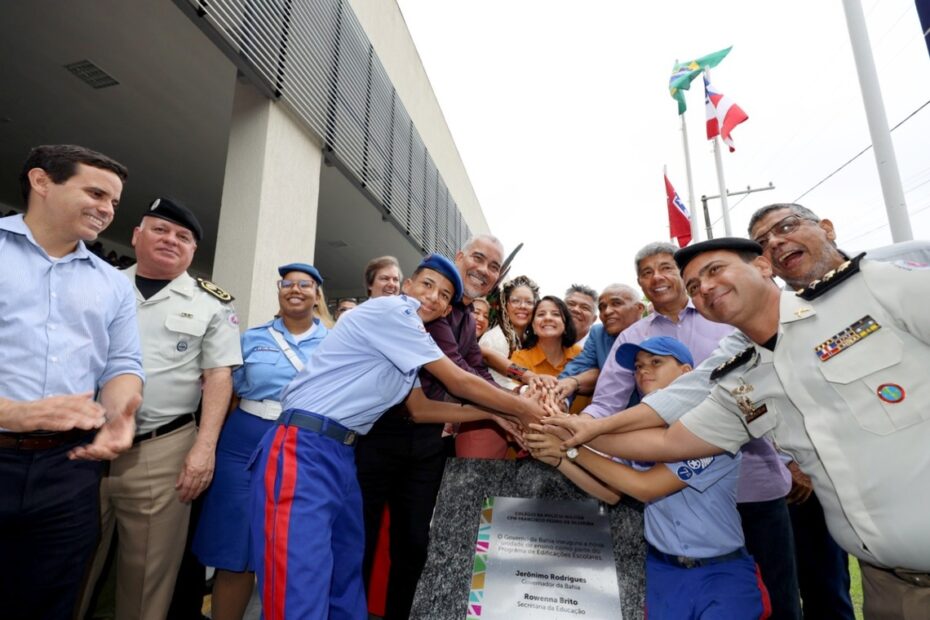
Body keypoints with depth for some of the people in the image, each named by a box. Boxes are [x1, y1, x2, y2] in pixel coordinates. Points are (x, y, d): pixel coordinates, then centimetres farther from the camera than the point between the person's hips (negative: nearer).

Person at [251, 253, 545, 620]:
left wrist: (493, 415, 13)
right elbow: (461, 383, -10)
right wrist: (524, 410, 3)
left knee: (346, 583, 18)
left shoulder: (406, 340, 17)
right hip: (303, 450, -10)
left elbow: (420, 409, 16)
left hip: (341, 453, 10)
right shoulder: (390, 310, -11)